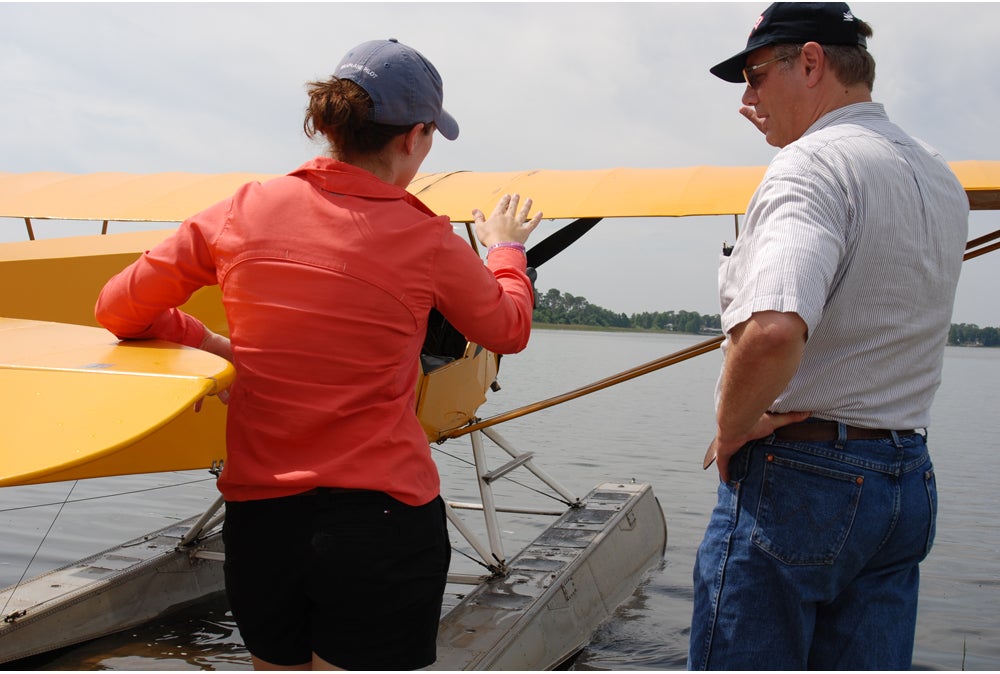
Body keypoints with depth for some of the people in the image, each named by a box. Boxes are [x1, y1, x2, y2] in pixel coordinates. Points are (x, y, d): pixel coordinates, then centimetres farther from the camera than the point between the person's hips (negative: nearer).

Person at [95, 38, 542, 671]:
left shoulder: (243, 212, -3)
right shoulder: (428, 239, -9)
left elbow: (118, 310, 5)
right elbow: (509, 329, 11)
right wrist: (505, 249, 28)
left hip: (257, 518, 3)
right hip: (381, 523, -3)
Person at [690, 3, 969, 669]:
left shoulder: (811, 164, -16)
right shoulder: (942, 179, 12)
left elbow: (772, 331, -35)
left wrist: (731, 428, -16)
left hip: (798, 474, -9)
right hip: (909, 481, 9)